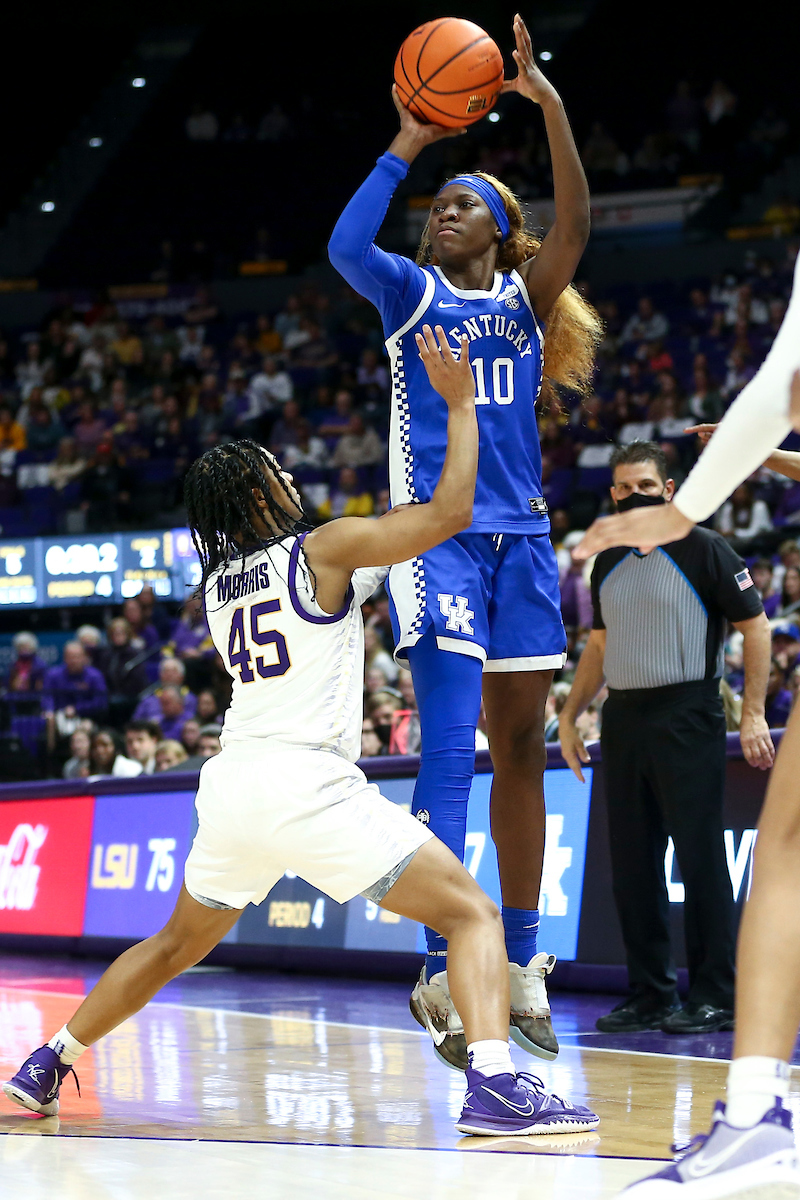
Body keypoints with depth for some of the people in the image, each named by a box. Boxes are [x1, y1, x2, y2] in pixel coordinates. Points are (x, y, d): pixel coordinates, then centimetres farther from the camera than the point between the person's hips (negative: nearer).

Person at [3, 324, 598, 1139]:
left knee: (176, 946, 29)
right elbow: (450, 511, -8)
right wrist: (459, 403, 0)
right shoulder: (322, 550, -3)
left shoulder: (218, 581, 17)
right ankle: (493, 1087, -26)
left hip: (232, 787, 7)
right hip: (310, 786, -7)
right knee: (473, 914, -6)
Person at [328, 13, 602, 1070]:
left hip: (521, 537, 4)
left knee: (521, 749, 8)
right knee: (451, 749, -14)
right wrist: (405, 146, -16)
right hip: (440, 535, -4)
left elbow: (574, 229, -7)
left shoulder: (525, 296, 12)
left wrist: (551, 106, -16)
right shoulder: (412, 292, 6)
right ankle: (446, 972, -19)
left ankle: (521, 964, 17)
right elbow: (344, 247, -15)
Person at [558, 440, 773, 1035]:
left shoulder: (703, 549, -3)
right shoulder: (608, 563, 15)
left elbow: (755, 626, -4)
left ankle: (715, 997, -3)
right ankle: (650, 996, 13)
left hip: (687, 716, -6)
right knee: (632, 865, 6)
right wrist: (569, 715, 17)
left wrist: (754, 713, -11)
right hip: (624, 719, 6)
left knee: (701, 857, -7)